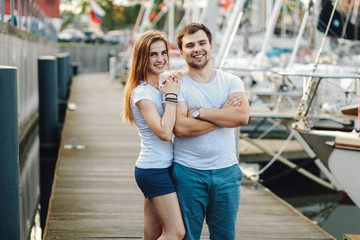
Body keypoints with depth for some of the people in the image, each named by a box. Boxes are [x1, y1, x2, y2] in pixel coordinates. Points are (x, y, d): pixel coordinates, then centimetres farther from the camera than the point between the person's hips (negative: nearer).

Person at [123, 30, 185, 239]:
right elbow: (164, 132, -24)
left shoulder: (160, 88, 13)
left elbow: (177, 126, 10)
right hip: (155, 171, -9)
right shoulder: (142, 93, -15)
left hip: (160, 168, 9)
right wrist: (171, 95, -17)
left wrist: (173, 88, 0)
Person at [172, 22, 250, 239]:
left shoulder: (232, 82, 6)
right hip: (188, 173, -3)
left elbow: (242, 116, -13)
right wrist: (223, 115, -11)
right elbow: (180, 128, -18)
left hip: (227, 172, 3)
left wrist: (198, 112, -13)